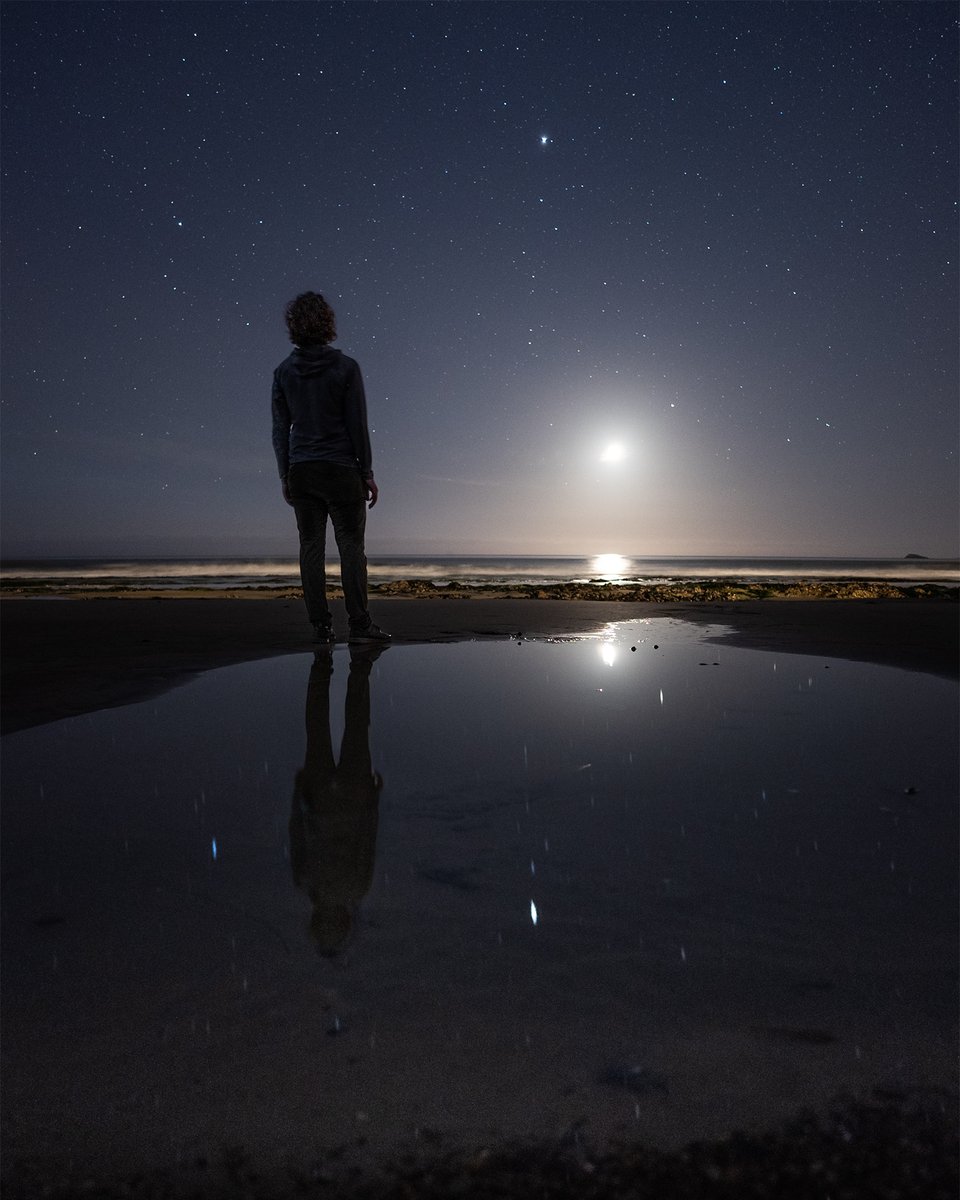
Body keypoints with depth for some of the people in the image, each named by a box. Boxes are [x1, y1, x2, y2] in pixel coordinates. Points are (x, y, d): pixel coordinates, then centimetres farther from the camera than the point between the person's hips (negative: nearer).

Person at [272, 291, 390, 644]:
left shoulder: (283, 371, 6)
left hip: (300, 470, 4)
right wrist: (368, 473, -2)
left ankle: (320, 625, 5)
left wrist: (284, 476, 12)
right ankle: (359, 623, -2)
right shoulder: (345, 367, -5)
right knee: (351, 545, 0)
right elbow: (358, 425, -7)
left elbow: (280, 429, 7)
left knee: (311, 546, 5)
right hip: (340, 469, -3)